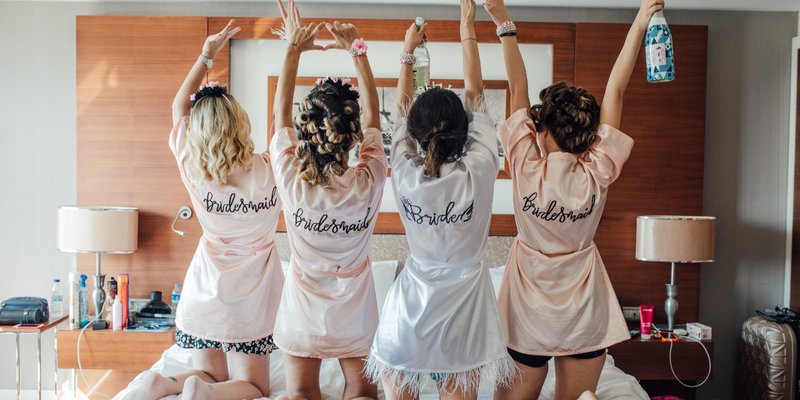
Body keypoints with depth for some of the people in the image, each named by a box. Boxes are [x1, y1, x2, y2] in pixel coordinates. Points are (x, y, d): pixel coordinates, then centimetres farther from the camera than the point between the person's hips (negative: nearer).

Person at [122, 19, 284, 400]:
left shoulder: (193, 171, -10)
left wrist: (206, 56, 8)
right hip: (250, 300, -3)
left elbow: (178, 107, 6)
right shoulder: (269, 171, -16)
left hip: (203, 296, 3)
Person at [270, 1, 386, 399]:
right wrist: (357, 49, -6)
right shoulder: (369, 183, -22)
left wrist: (293, 50, -4)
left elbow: (281, 113, -7)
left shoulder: (292, 182, -23)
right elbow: (372, 115, -7)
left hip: (303, 316, 0)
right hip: (356, 317, 0)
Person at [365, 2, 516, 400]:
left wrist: (407, 50, 15)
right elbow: (474, 94, -5)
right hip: (464, 306, 0)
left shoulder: (405, 176, -16)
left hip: (412, 311, 1)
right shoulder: (479, 172, -18)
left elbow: (402, 106, 2)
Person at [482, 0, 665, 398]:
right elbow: (615, 90, -8)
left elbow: (518, 88, -12)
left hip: (528, 316, -1)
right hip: (585, 317, 2)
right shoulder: (597, 174, -14)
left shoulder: (528, 169, -18)